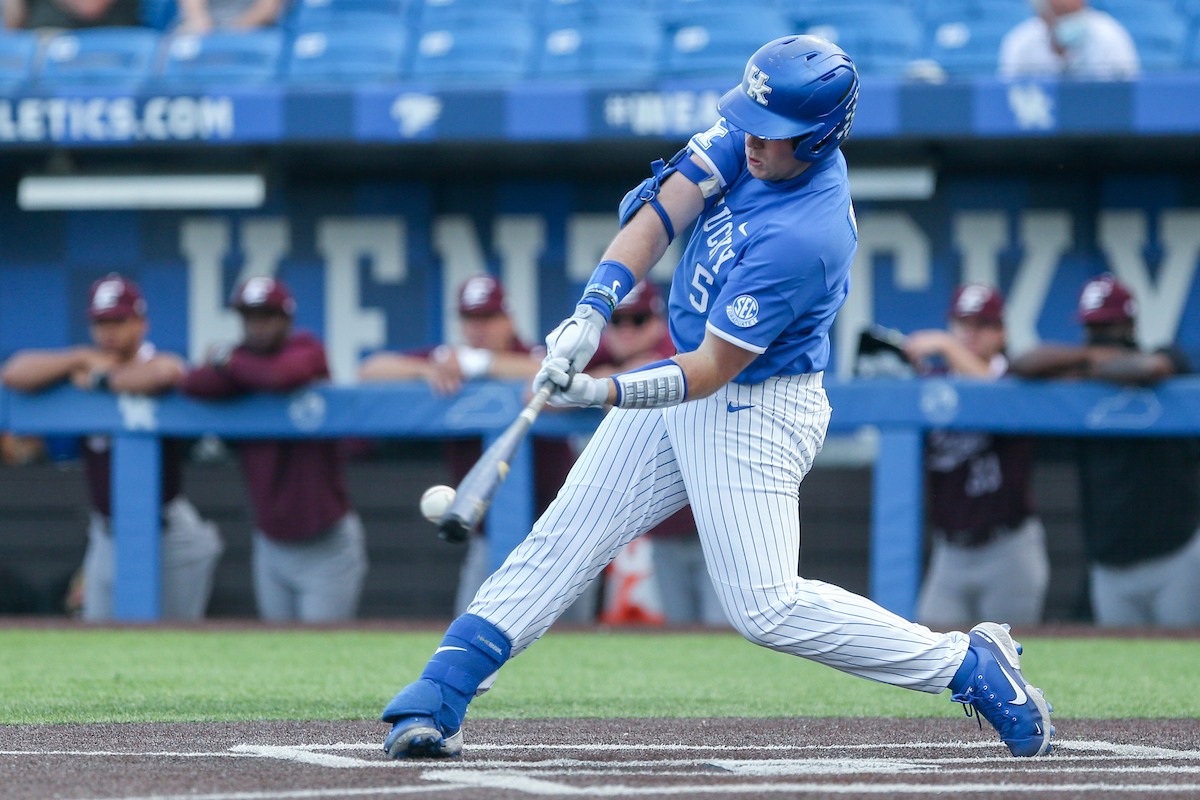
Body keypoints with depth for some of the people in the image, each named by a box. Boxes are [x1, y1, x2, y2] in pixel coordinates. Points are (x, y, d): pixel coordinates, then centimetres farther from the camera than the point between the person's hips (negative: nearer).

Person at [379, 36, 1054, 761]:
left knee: (767, 607, -12)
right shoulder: (752, 138, -8)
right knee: (563, 540, 3)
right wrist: (594, 311, -25)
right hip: (688, 381, 8)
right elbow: (660, 213, -11)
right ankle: (436, 700, 4)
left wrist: (607, 393, -36)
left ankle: (970, 665, -1)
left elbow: (710, 371, -27)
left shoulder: (802, 237, -30)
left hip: (754, 412, -8)